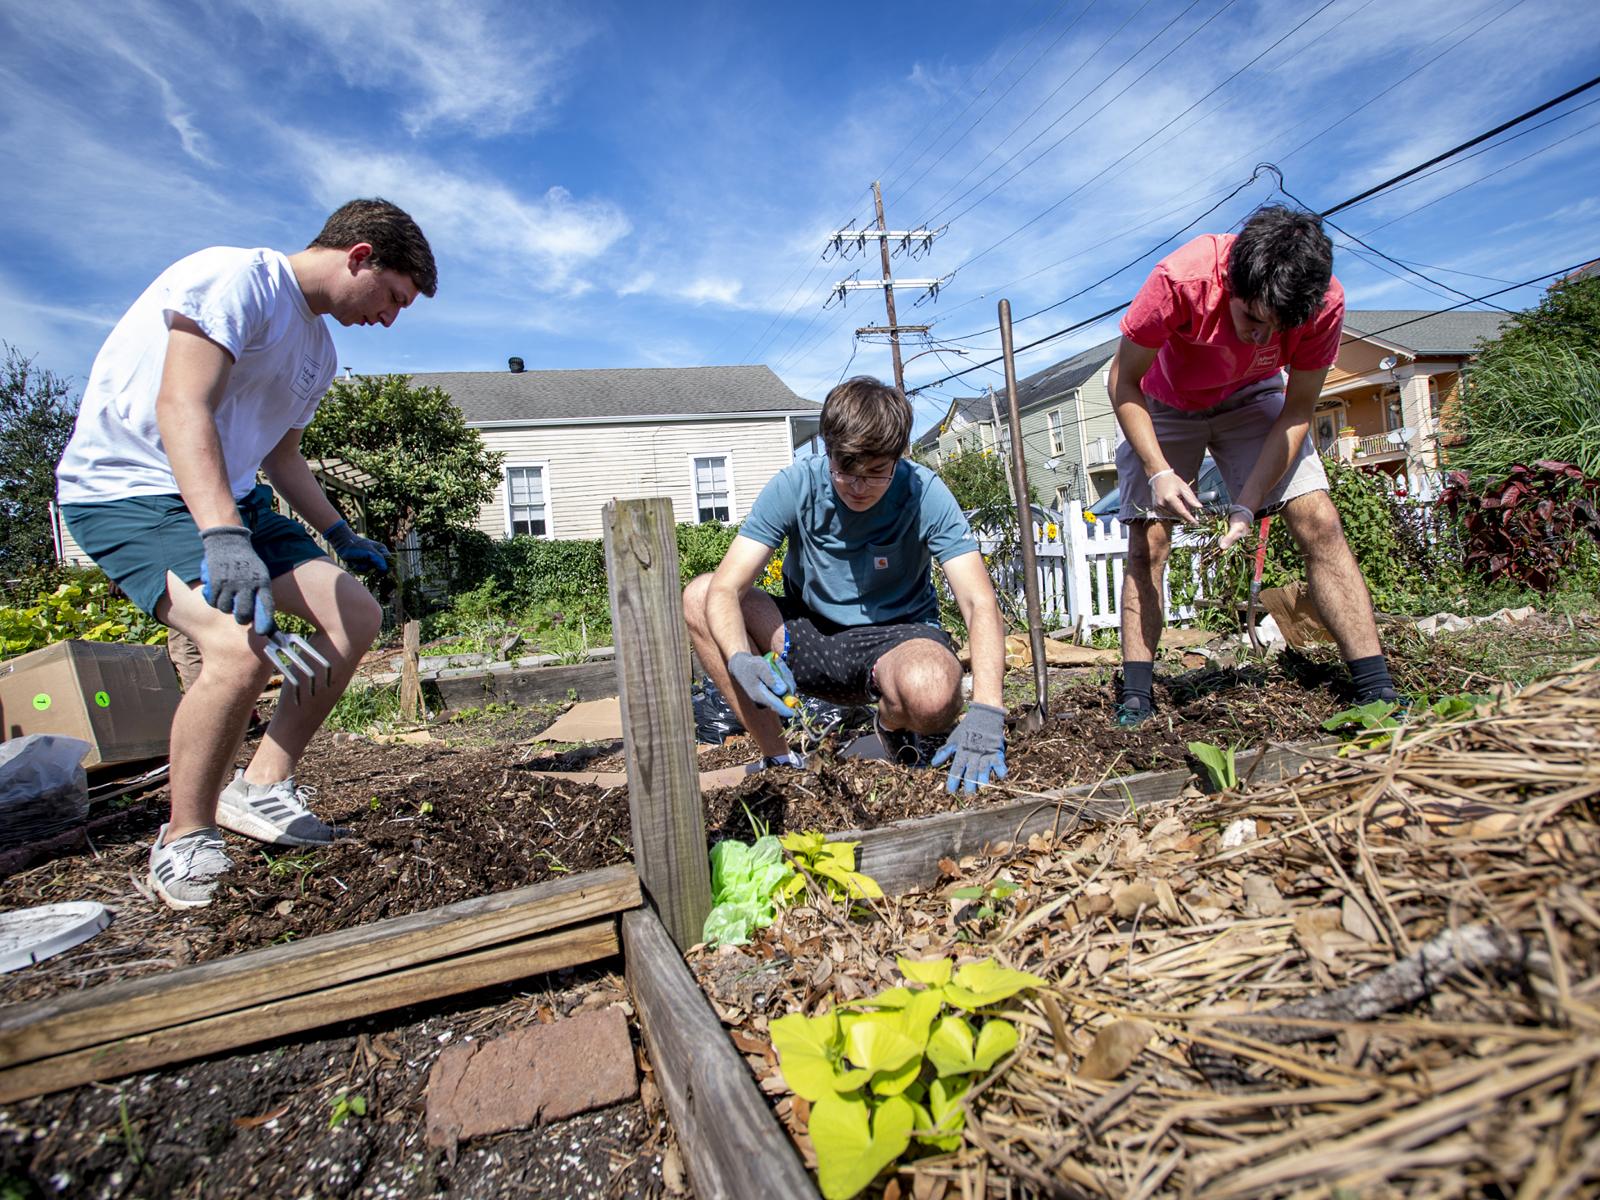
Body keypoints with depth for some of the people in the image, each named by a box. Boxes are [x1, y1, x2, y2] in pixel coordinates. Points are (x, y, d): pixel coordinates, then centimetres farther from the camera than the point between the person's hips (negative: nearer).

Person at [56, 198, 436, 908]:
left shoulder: (318, 349, 14)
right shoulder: (236, 278, -13)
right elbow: (182, 408, -26)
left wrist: (341, 535, 19)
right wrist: (223, 536, -38)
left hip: (230, 498, 9)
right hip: (127, 489, -9)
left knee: (357, 616, 0)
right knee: (241, 644, -30)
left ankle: (259, 789, 8)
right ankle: (186, 839, -8)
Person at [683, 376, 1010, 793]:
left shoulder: (924, 493, -18)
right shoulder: (794, 486, -16)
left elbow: (980, 604, -23)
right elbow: (725, 589, -22)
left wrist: (986, 711, -39)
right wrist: (740, 660, -44)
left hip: (897, 636, -2)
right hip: (810, 637, 3)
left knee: (933, 691, -39)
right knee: (698, 596, -20)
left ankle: (894, 726, 2)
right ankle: (777, 757, -9)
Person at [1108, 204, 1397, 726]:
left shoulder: (1325, 302, -27)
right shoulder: (1181, 279, -35)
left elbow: (1297, 411, -17)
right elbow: (1123, 380, -24)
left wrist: (1247, 505, -28)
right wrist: (1159, 471, -33)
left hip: (1252, 399, 2)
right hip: (1163, 406, -1)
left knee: (1319, 523, -14)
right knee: (1147, 544, -12)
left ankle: (1378, 693, -9)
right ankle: (1135, 698, -7)